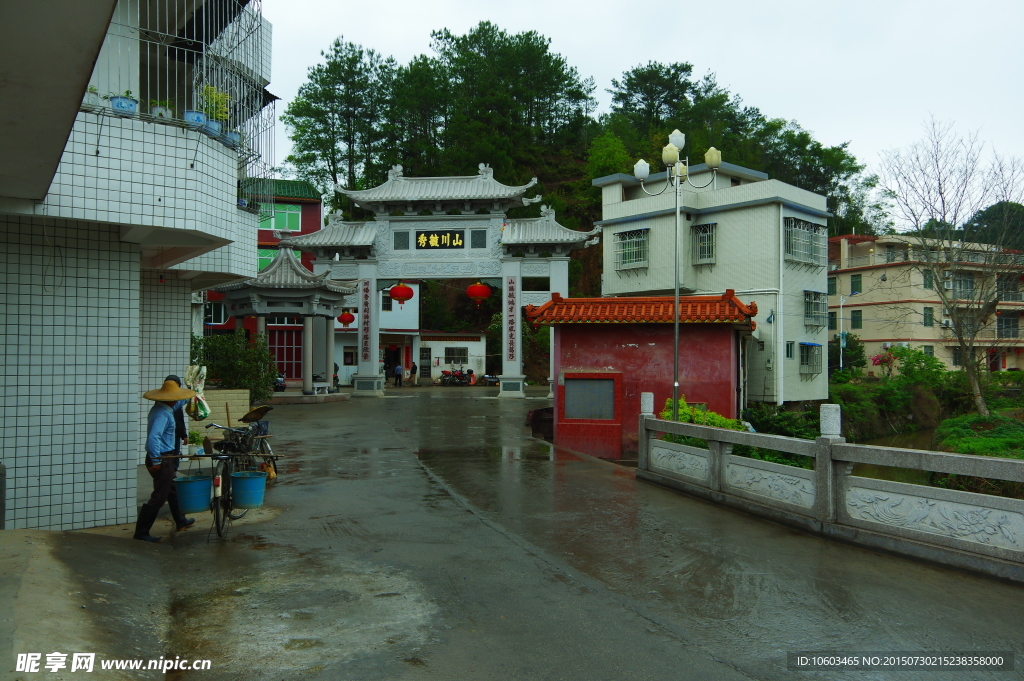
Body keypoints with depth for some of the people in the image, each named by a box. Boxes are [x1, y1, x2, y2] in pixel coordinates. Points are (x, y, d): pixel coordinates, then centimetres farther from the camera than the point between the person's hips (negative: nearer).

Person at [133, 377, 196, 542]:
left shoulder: (161, 409, 8)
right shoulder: (162, 414, -23)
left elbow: (178, 405, 32)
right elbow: (153, 437, -33)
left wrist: (188, 398, 41)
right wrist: (156, 461, -28)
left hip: (166, 458, 11)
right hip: (162, 459, -11)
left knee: (172, 490, 24)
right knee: (159, 497, -3)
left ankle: (180, 521, 40)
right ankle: (141, 532, 3)